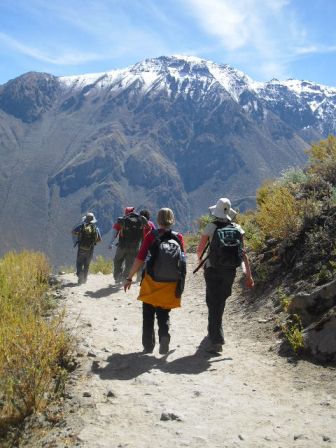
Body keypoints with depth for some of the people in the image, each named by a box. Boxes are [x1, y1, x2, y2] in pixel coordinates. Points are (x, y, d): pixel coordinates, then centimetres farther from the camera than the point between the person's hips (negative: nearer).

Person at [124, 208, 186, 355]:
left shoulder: (151, 236, -7)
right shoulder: (178, 237, -2)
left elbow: (140, 259, -9)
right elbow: (182, 260, 1)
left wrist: (129, 278, 0)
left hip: (151, 283, -2)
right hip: (170, 286, 2)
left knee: (148, 316, 14)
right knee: (164, 315, 15)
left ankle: (148, 346, 15)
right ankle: (164, 334, -11)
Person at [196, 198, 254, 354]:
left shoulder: (211, 227, -9)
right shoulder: (237, 229, -2)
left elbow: (200, 249, -1)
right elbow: (243, 253, -4)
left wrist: (200, 260, 21)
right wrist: (248, 275, -1)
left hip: (212, 270, -3)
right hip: (230, 271, 4)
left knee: (214, 304, 1)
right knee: (221, 301, 23)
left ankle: (217, 341, -7)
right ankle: (213, 332, 41)